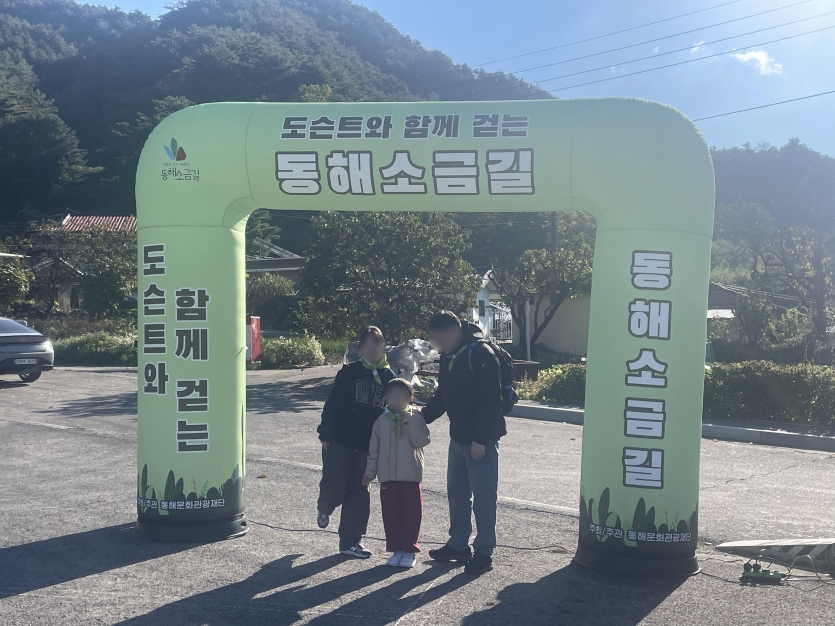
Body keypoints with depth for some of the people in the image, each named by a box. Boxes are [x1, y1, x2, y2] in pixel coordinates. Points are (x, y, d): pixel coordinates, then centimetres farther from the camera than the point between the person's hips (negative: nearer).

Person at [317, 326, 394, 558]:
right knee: (333, 487, -6)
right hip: (339, 441, -3)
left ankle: (350, 541, 16)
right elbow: (333, 404, -3)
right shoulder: (349, 372, -2)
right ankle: (324, 509, 30)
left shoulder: (388, 377, 6)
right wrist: (325, 434, -8)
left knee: (359, 493, 6)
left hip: (366, 445, 3)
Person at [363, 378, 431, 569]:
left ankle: (409, 550, 12)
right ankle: (396, 549, 16)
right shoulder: (382, 421, 7)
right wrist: (370, 472, 8)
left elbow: (422, 441, -14)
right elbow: (374, 449, 11)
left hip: (411, 476, -3)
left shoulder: (415, 417, 0)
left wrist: (412, 421, -21)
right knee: (391, 514, 6)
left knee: (411, 514, 2)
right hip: (387, 476, 3)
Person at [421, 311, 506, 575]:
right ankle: (458, 545, 28)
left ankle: (483, 553, 7)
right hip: (459, 436, 9)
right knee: (457, 492, 16)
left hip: (481, 439, -9)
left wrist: (480, 438, -23)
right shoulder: (448, 357, 10)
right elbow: (442, 396, 19)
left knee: (483, 496, -2)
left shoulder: (480, 354, -18)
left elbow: (491, 400, -22)